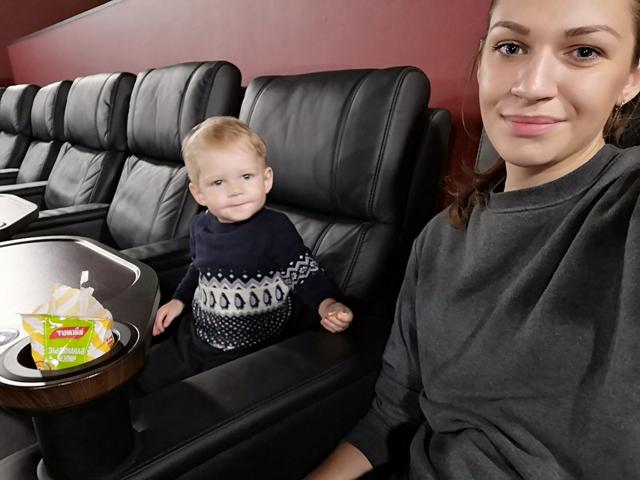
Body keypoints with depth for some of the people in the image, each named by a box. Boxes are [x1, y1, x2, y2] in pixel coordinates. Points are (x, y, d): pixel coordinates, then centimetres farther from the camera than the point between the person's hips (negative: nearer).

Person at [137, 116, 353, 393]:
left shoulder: (276, 229, -21)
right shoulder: (200, 227, -2)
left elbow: (307, 274, -16)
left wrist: (328, 305, -33)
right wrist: (179, 300, 10)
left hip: (249, 348, -6)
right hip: (196, 336, 6)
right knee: (146, 379, 17)